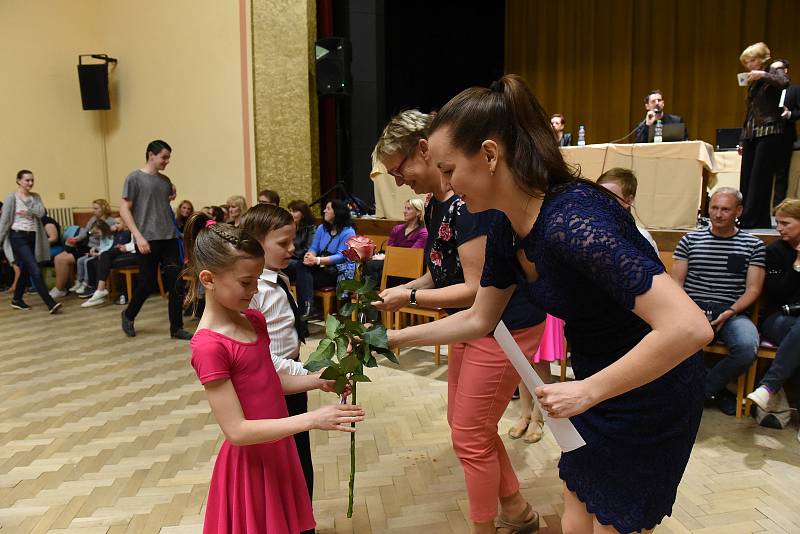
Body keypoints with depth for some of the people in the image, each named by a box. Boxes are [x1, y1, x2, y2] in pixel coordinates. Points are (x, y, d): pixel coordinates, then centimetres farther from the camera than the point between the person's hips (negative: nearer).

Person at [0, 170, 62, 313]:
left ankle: (17, 300, 30)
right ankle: (50, 303, -16)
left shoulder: (36, 197, 10)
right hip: (18, 237, -6)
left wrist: (27, 211, -16)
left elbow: (41, 212, -7)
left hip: (33, 237, 6)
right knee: (35, 270, -13)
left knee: (26, 270, 14)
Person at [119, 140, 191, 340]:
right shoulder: (134, 178, -3)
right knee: (147, 284, 3)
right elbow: (124, 210, -8)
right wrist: (138, 236, -15)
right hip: (147, 240, -5)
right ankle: (128, 315, 30)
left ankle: (176, 328, 9)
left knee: (176, 283, 0)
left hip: (169, 238, 5)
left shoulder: (166, 180, 14)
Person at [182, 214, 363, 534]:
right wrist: (312, 420, -27)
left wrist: (317, 381, -4)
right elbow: (237, 431, -25)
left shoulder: (255, 320, 0)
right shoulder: (209, 346, -24)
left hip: (279, 449, 7)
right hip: (250, 462, -7)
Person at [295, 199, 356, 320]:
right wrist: (309, 255, -17)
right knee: (300, 267, -26)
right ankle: (307, 306, -36)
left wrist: (317, 260, -24)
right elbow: (314, 248, 9)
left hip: (338, 271, -6)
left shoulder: (348, 232, -6)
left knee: (304, 279, -26)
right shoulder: (321, 228, 15)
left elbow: (341, 256, -15)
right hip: (321, 268, 6)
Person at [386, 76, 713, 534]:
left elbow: (689, 328, -36)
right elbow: (479, 320, 7)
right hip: (596, 385, 7)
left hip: (650, 391, -7)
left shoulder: (572, 220, -33)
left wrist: (587, 390, -29)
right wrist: (394, 338, 7)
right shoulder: (507, 228, -6)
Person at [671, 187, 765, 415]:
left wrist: (729, 313, -12)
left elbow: (753, 289, 6)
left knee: (747, 347, -34)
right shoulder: (690, 240, 13)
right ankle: (715, 390, -7)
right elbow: (676, 281, 9)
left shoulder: (753, 245, 11)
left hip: (732, 312, 0)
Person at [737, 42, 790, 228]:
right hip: (751, 135, 7)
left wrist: (763, 75, -16)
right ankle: (746, 220, 6)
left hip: (769, 133, -7)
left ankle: (755, 221, -10)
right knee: (746, 179, 3)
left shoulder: (775, 72, 1)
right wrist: (742, 140, 18)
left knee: (759, 179, -11)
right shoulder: (753, 82, 20)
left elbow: (784, 82, -25)